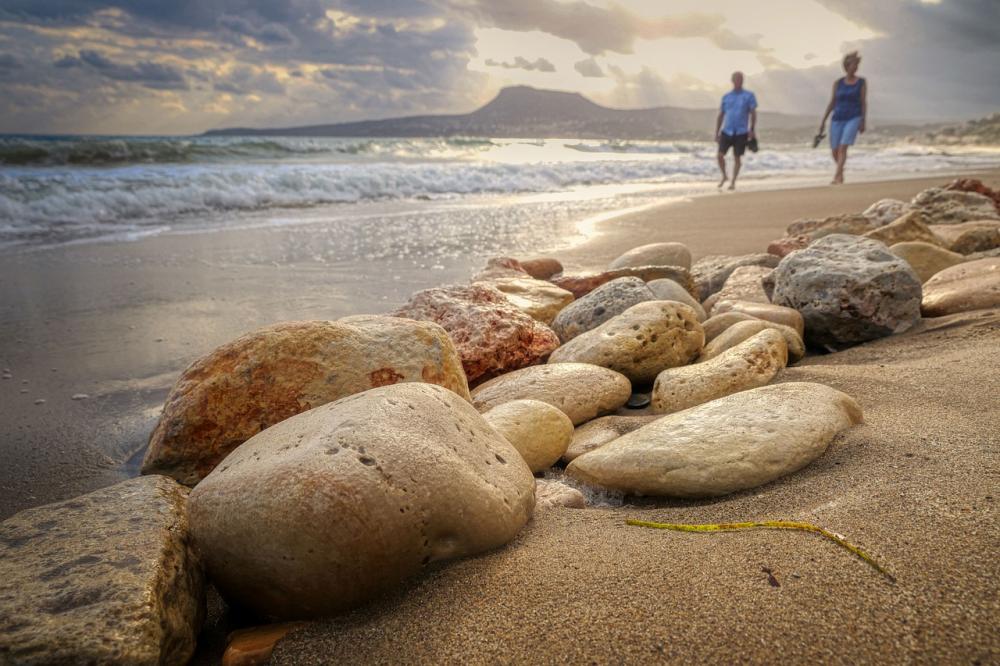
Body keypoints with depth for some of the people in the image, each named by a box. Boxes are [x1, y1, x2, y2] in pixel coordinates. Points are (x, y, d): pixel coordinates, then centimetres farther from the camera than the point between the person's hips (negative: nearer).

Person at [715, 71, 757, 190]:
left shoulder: (749, 96, 3)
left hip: (741, 133, -2)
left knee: (737, 158, 1)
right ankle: (724, 176, 16)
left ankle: (733, 182, 14)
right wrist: (717, 133, 6)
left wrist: (752, 130, -13)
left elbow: (753, 114, 0)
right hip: (727, 131, 2)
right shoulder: (726, 97, 9)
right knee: (720, 155, -8)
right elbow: (720, 116, 12)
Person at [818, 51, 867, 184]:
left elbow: (864, 103, 1)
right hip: (837, 119, 3)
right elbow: (832, 102, 10)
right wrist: (823, 120, 5)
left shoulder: (862, 82, 2)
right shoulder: (838, 83, 7)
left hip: (853, 119, -3)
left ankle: (836, 177, -21)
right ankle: (841, 173, 30)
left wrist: (863, 122, -5)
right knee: (835, 150, 4)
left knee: (843, 147, -19)